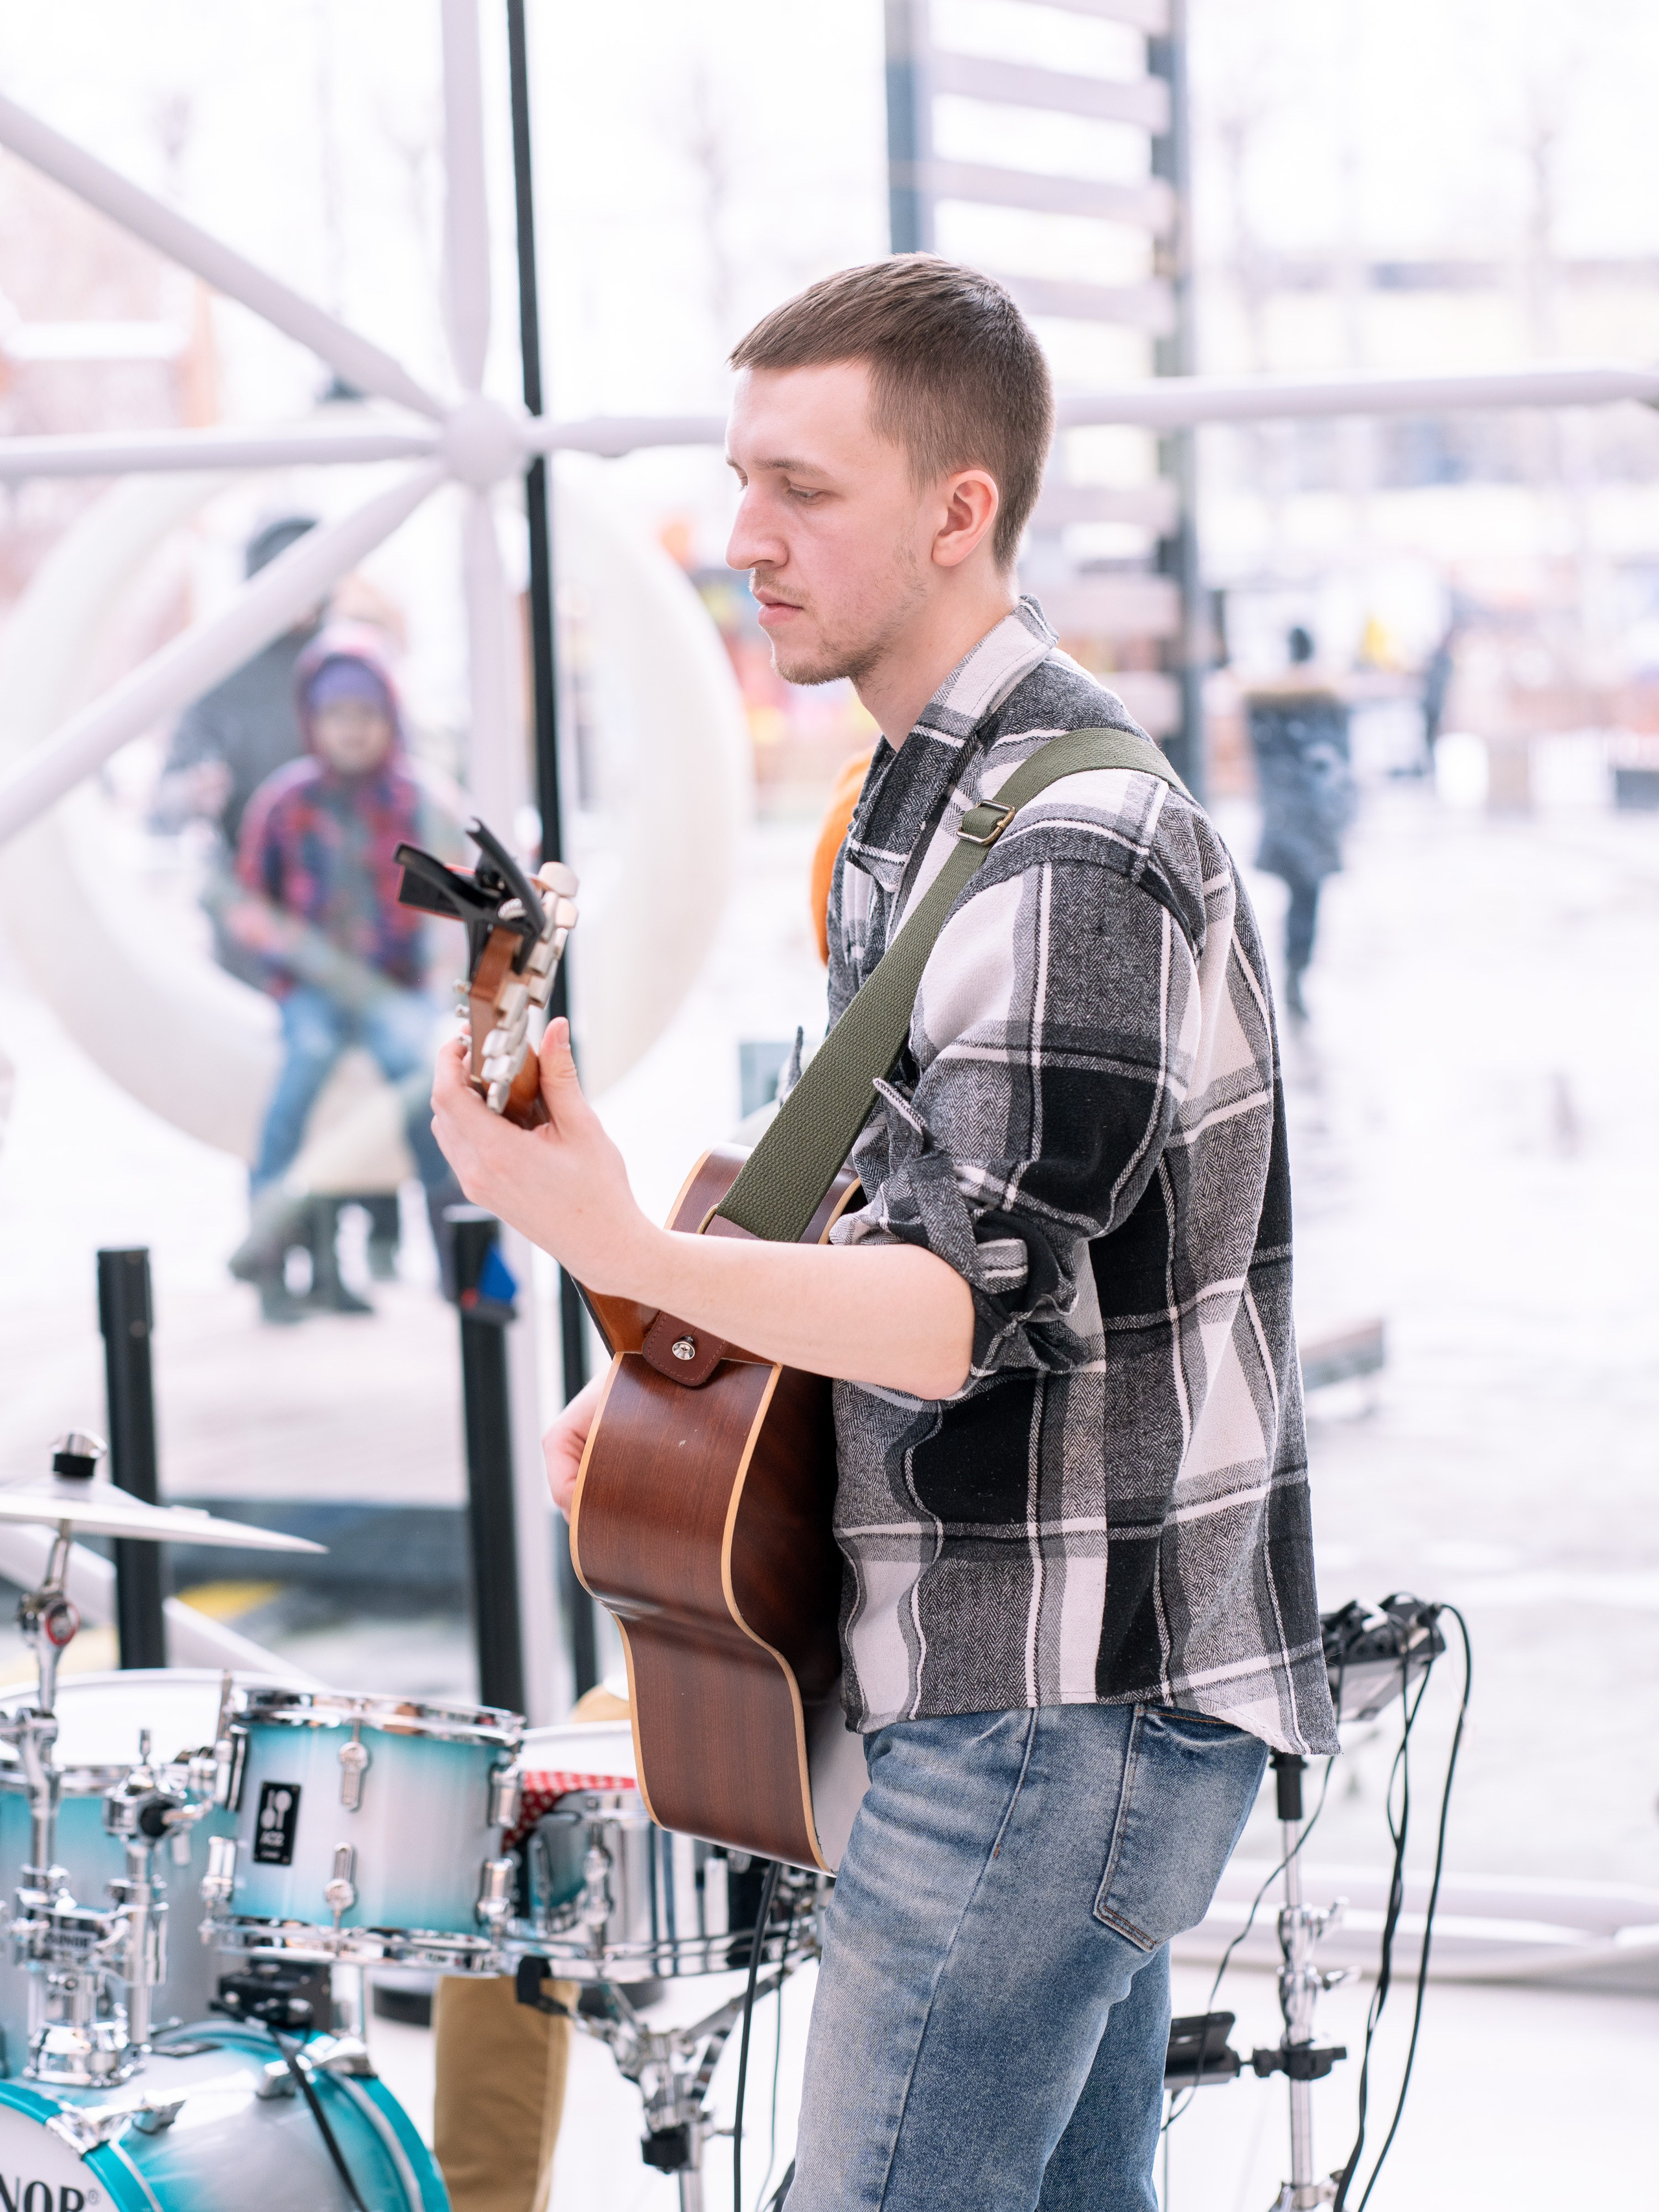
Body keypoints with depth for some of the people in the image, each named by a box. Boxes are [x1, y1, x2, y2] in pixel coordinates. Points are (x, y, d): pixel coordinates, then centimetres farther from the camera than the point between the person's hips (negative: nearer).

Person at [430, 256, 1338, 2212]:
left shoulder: (1070, 854, -20)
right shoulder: (925, 798, 13)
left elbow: (989, 1305, -26)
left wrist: (629, 1256, -40)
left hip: (1053, 1713, -10)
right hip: (1066, 1692, 10)